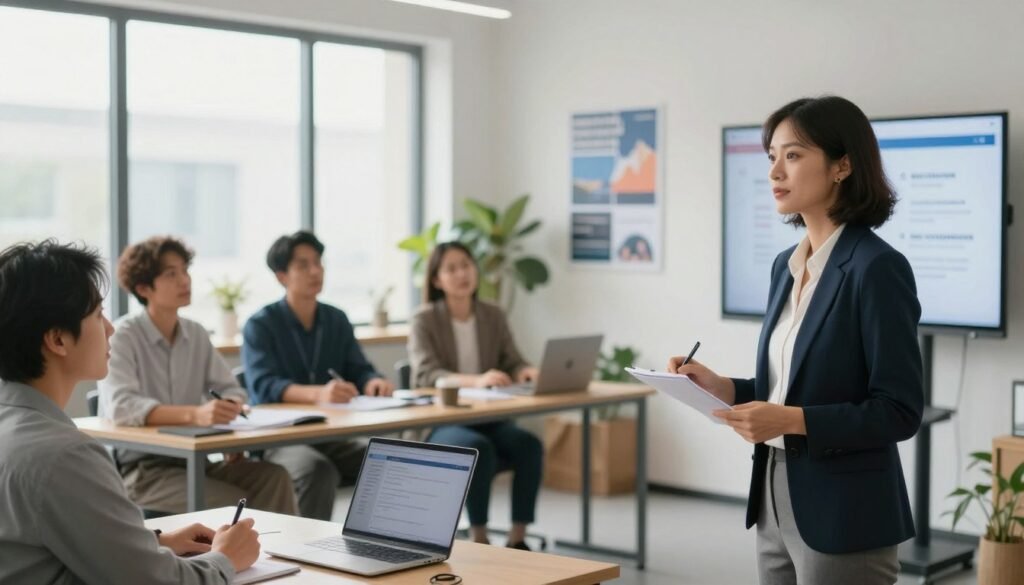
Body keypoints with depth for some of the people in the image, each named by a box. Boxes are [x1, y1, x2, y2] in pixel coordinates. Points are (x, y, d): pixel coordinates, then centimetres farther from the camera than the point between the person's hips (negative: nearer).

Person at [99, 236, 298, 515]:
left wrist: (229, 411, -14)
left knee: (275, 477, -19)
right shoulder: (122, 337, -10)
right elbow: (120, 406, -26)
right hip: (140, 470, -6)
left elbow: (231, 389, 12)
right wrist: (194, 414, -40)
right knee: (234, 506, -28)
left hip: (193, 460, 6)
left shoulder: (196, 334, 10)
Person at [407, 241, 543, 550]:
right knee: (478, 448, -35)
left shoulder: (494, 316, 7)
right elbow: (425, 374, -20)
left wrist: (526, 372, -23)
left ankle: (517, 538, -16)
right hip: (438, 423, -4)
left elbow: (513, 363, 3)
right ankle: (478, 540, -22)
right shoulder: (425, 319, -6)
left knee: (529, 444, -25)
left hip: (488, 417, 4)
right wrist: (475, 380, -37)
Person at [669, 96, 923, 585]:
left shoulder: (878, 267, -16)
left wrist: (792, 420, -25)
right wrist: (722, 387, 1)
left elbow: (898, 412, -17)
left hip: (843, 515, -8)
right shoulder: (787, 265, 9)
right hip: (777, 505, 8)